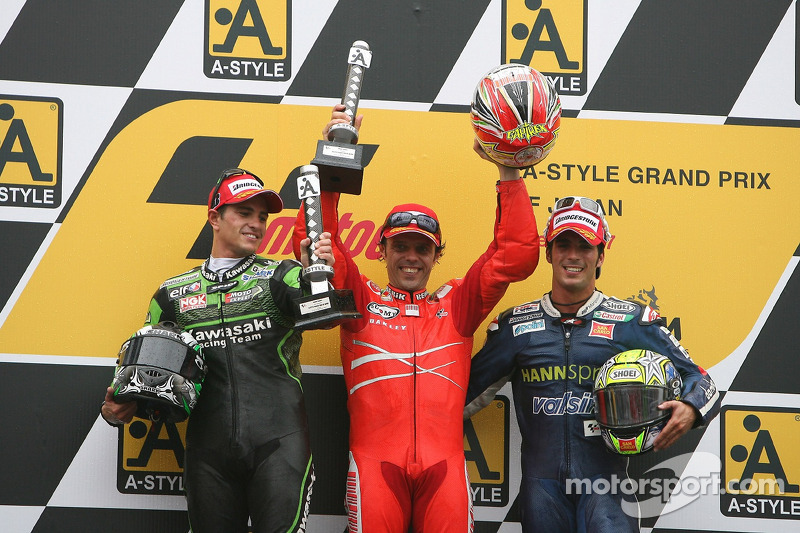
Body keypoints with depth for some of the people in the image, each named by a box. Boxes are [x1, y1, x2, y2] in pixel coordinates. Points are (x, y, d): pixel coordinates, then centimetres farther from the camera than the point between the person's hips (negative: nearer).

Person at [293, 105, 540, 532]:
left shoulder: (457, 304, 19)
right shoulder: (362, 300, 16)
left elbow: (515, 254, 13)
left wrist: (509, 171, 7)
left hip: (443, 463, 1)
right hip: (375, 462, -1)